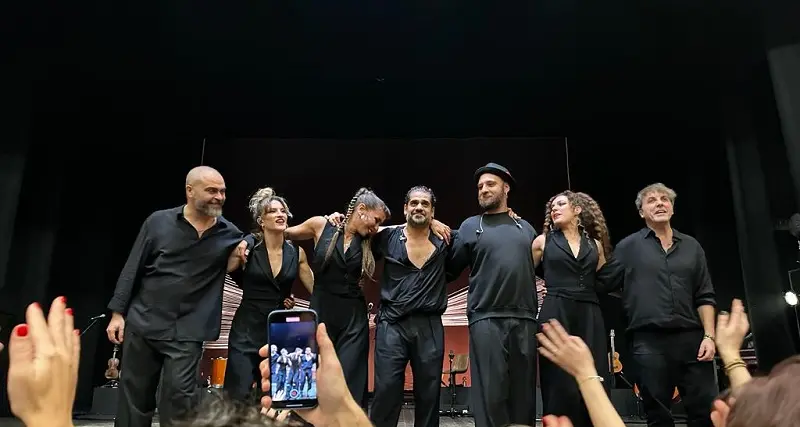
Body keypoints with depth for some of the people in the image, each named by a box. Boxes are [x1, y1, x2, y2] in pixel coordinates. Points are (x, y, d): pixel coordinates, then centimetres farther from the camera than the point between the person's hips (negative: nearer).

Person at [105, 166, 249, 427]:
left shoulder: (230, 234, 1)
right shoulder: (159, 222, -1)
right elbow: (132, 269, 3)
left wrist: (241, 256, -7)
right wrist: (117, 312, -1)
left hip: (187, 333, -1)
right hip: (142, 325, 1)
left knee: (179, 398, -4)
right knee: (134, 398, 10)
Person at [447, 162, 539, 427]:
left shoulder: (525, 228, 16)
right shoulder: (470, 226, 7)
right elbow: (453, 268, 6)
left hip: (525, 319, 3)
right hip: (486, 319, -3)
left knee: (523, 392, 7)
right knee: (491, 393, -3)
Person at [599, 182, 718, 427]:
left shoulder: (692, 246, 13)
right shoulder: (629, 246, 6)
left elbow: (705, 296, 10)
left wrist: (709, 336, 1)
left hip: (690, 338, 2)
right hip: (648, 341, -2)